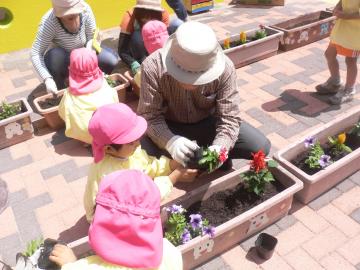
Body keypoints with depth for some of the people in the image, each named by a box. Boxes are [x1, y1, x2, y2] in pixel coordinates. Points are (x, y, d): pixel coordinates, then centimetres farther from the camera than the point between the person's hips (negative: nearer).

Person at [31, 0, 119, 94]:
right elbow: (36, 54, -32)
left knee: (112, 60, -21)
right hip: (60, 58, -3)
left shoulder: (85, 9, -24)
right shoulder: (49, 22, -32)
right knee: (55, 56, -38)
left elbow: (92, 39, -15)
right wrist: (47, 78, -45)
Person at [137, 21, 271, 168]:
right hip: (170, 126, -1)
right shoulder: (153, 67, -28)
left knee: (260, 146, -13)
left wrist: (219, 148, -40)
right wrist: (170, 141, -46)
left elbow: (229, 116, -21)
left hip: (208, 122, 2)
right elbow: (149, 115, -26)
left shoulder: (225, 68, -24)